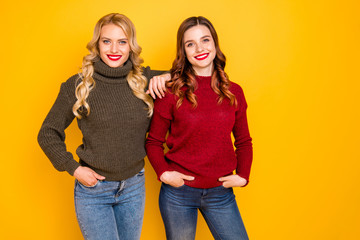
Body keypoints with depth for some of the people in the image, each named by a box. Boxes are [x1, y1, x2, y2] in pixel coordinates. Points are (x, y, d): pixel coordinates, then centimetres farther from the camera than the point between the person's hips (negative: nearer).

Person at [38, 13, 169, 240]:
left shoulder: (146, 79, -4)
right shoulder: (78, 85, -10)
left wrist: (167, 77, -12)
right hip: (93, 190, -3)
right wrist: (73, 168, -10)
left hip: (134, 187, 3)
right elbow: (48, 134, -1)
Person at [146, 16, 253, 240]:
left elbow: (244, 141, 11)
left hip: (221, 192, 2)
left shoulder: (234, 92, 1)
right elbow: (154, 141, 1)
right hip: (178, 192, -2)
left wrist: (243, 176, -1)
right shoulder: (171, 93, -8)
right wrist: (163, 173, -13)